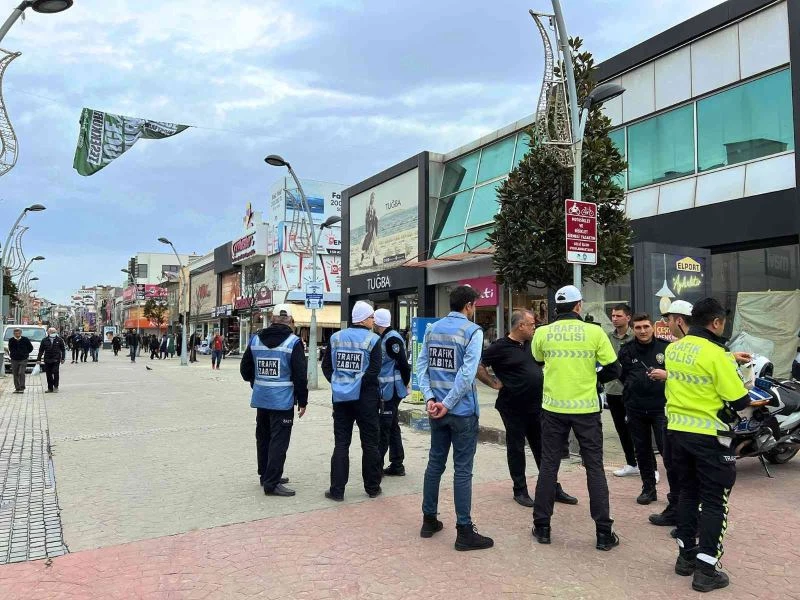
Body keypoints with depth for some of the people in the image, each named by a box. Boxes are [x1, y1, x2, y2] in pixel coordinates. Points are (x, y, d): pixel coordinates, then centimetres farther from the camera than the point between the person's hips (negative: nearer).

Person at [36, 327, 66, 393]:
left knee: (55, 372, -11)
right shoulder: (44, 341, 8)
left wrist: (63, 358, 2)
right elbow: (41, 350, 11)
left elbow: (63, 350, 8)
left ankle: (56, 386, 3)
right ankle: (50, 388, 13)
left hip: (56, 360, -2)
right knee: (48, 374, 5)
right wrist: (39, 359, 5)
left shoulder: (59, 340, 6)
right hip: (47, 360, 2)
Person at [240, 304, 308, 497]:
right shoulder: (293, 342, -12)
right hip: (282, 400, -6)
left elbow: (245, 369, 11)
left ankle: (266, 476, 31)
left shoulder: (255, 339, 4)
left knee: (263, 438, 18)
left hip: (261, 399, 6)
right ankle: (272, 483, 2)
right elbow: (300, 375, -13)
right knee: (279, 441, 0)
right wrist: (302, 401, -3)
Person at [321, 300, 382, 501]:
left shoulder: (336, 337, 4)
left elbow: (326, 366, 4)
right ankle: (372, 487, 19)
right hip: (365, 398, -3)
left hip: (341, 397, 3)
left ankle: (337, 489, 9)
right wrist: (362, 384, -3)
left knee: (341, 443, 9)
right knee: (369, 443, 9)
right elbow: (374, 369, -15)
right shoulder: (372, 339, -9)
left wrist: (337, 383, 6)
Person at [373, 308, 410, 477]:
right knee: (392, 427, 15)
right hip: (387, 390, 10)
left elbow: (403, 364, -20)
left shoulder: (392, 339, -17)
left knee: (384, 428, -3)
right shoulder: (385, 338, 13)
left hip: (391, 391, -10)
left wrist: (405, 384, -9)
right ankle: (397, 465, 24)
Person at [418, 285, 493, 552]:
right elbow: (467, 374, -19)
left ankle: (429, 520, 25)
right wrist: (447, 404, -16)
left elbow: (422, 367, 2)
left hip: (436, 410, 6)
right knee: (463, 470, 0)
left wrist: (430, 398, -5)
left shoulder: (432, 329, 8)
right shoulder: (473, 331, -10)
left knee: (435, 463, 15)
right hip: (462, 411, -6)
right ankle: (464, 531, 7)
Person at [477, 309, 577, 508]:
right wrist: (493, 383, -13)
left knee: (543, 448, 12)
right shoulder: (501, 347, -12)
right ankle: (520, 491, 19)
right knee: (516, 449, 7)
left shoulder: (532, 344, 8)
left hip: (536, 406, 6)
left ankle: (554, 489, 23)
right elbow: (478, 366, -15)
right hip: (513, 408, -6)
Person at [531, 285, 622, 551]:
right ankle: (604, 533, 15)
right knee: (595, 468, 9)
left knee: (548, 466, 11)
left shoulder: (542, 333, -3)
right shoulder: (594, 332, -8)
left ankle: (542, 527, 19)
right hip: (586, 408, -1)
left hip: (553, 408, 1)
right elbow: (613, 370, -2)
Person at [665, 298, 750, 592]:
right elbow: (738, 401, -16)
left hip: (677, 430, 7)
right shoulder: (715, 354, -19)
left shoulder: (673, 348, 3)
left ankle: (686, 556, 28)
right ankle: (706, 570, 9)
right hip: (708, 435, -6)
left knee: (688, 493, 19)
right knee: (714, 501, 5)